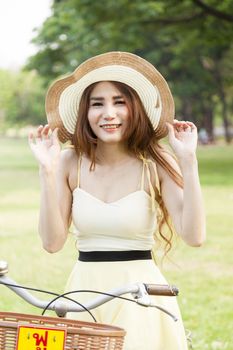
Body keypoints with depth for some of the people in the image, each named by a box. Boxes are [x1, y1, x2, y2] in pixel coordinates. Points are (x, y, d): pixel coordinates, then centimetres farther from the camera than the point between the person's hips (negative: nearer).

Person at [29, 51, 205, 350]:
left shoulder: (156, 164, -6)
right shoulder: (70, 163, 0)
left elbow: (194, 236, -16)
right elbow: (52, 242, -6)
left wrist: (188, 162, -20)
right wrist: (47, 171, -13)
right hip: (84, 290, 2)